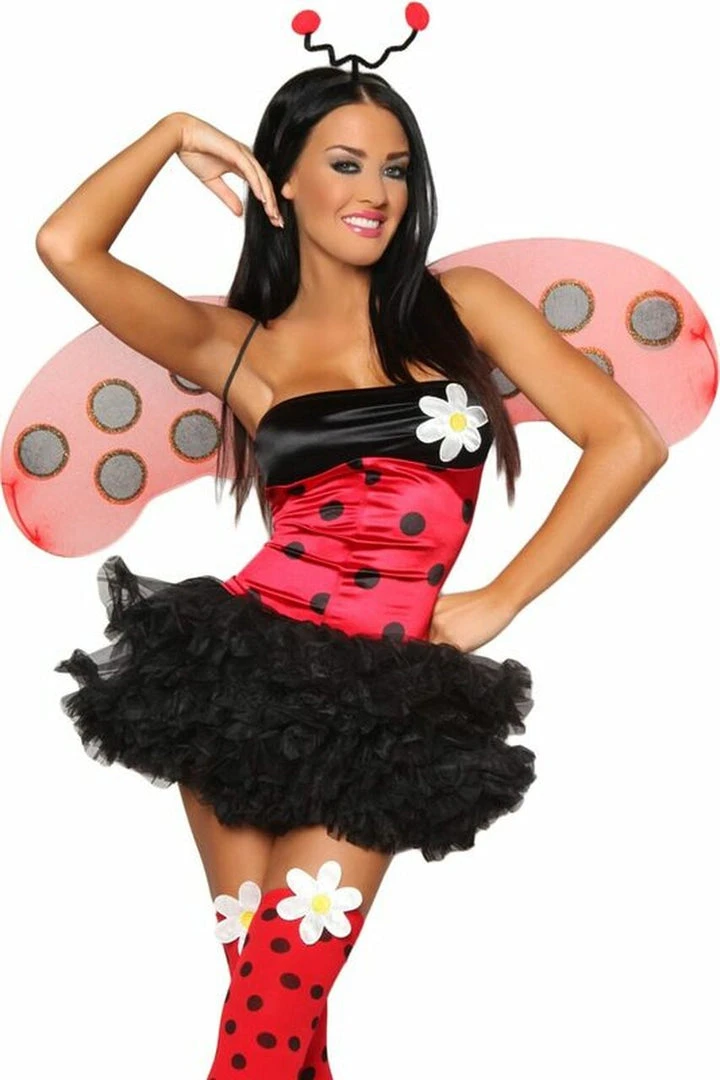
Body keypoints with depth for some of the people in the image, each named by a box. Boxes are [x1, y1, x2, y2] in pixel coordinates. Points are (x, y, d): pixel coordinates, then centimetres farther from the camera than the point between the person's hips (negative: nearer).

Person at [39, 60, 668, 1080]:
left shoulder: (462, 304, 9)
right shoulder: (234, 343, 9)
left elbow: (628, 441, 3)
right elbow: (68, 246, -3)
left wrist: (499, 600, 0)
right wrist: (177, 134, 9)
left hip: (385, 697, 0)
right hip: (247, 673, 1)